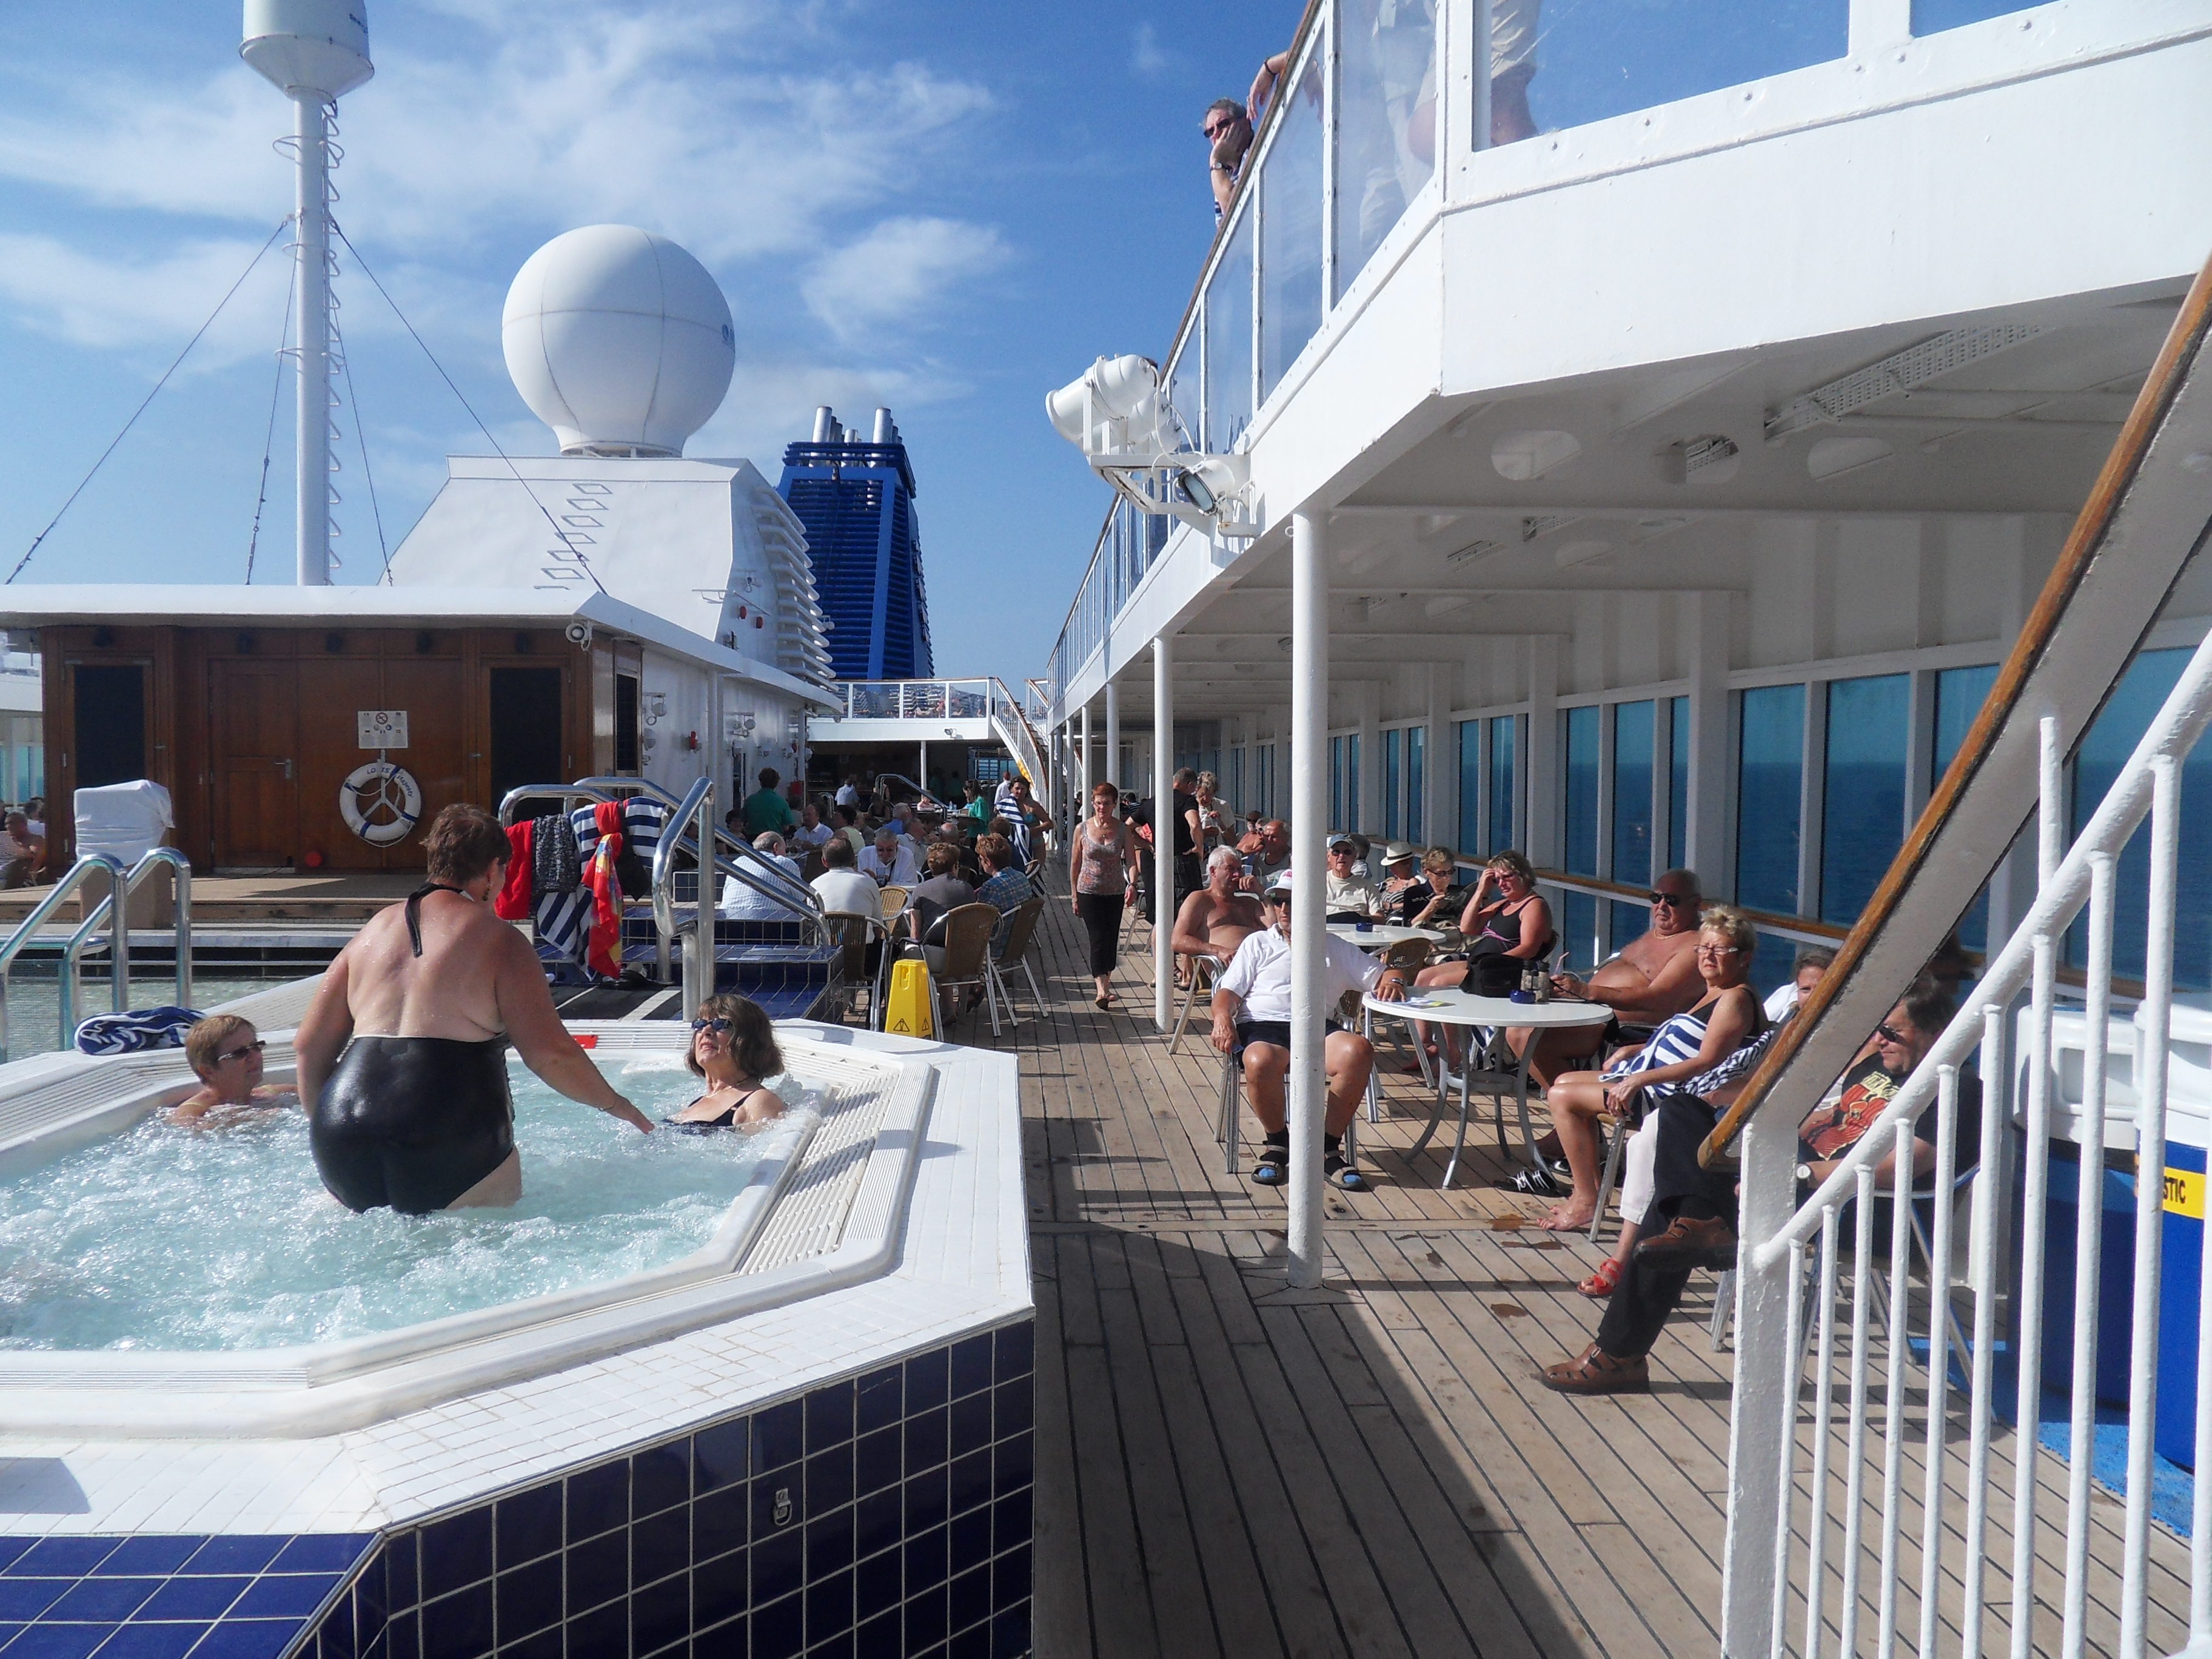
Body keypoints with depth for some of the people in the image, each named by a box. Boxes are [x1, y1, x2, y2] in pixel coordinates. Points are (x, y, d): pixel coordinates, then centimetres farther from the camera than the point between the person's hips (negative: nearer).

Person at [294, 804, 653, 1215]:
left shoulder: (375, 929, 17)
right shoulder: (500, 940, 1)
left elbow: (310, 1045, 20)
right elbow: (550, 1054, -5)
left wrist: (326, 1129, 33)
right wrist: (615, 1104, 11)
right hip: (449, 1133, -5)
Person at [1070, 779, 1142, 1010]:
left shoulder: (1123, 830, -1)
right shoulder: (1082, 829, -1)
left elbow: (1131, 861, -6)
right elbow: (1075, 864, 5)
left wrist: (1132, 884, -25)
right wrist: (1074, 896, 4)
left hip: (1115, 893, 2)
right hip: (1089, 892, -2)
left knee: (1111, 940, 9)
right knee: (1098, 939, -12)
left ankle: (1105, 981, 26)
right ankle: (1102, 989, -20)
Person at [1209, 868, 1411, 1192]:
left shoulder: (1335, 949, 26)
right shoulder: (1258, 943, 23)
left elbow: (1382, 976, 22)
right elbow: (1228, 991, 13)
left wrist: (1392, 981, -3)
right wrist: (1222, 1018, -9)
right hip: (1261, 1026, -1)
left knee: (1359, 1050, -32)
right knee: (1261, 1061, -38)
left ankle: (1328, 1148, -17)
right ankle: (1277, 1143, -10)